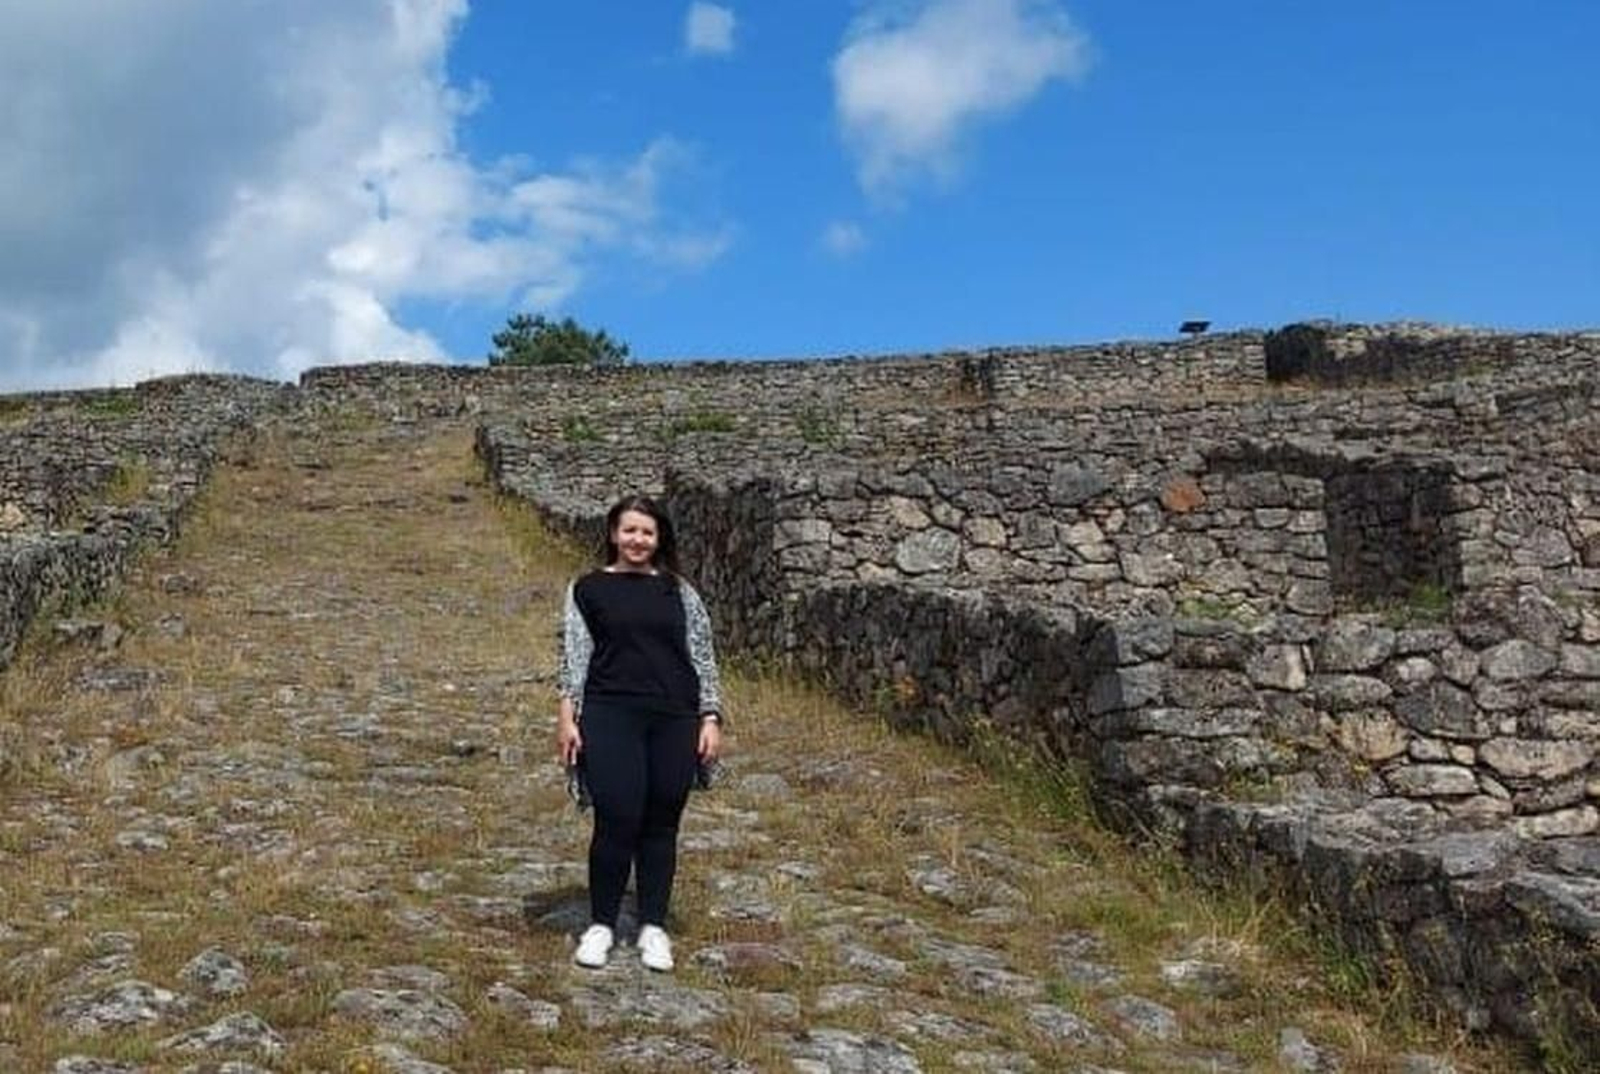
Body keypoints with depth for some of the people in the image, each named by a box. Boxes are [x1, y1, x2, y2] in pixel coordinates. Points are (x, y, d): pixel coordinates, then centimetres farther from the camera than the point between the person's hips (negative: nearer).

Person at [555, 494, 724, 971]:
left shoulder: (678, 591, 11)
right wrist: (567, 717, -6)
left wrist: (711, 718, 2)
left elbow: (703, 657, 10)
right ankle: (601, 924, 11)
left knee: (662, 823, 6)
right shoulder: (588, 589, 7)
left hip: (674, 719, 2)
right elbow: (574, 655, 3)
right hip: (611, 717, -2)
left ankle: (653, 927, 18)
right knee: (617, 820, -7)